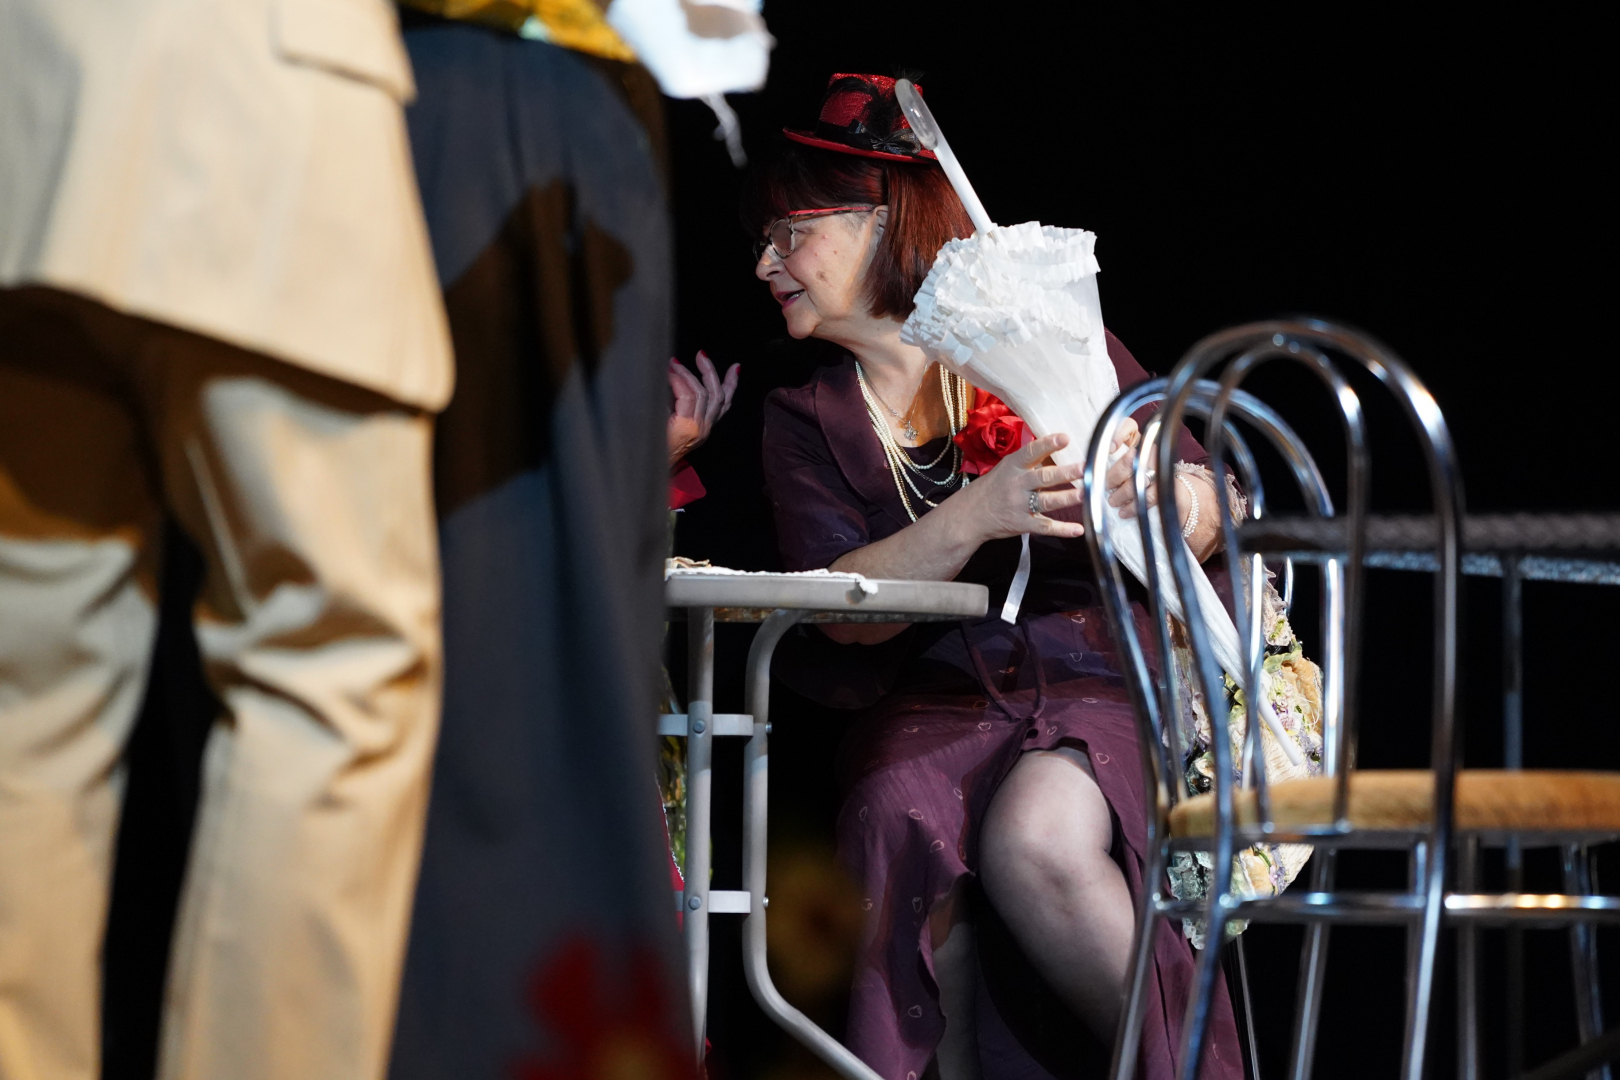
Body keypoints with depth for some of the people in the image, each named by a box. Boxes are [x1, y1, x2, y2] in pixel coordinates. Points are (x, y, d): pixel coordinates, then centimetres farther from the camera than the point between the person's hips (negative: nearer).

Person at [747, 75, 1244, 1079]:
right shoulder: (806, 419, 14)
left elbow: (1209, 518, 5)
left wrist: (1142, 488, -20)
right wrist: (983, 512, -21)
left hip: (1106, 675, -2)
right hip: (935, 700, 2)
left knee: (1034, 839, -34)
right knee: (903, 828, -33)